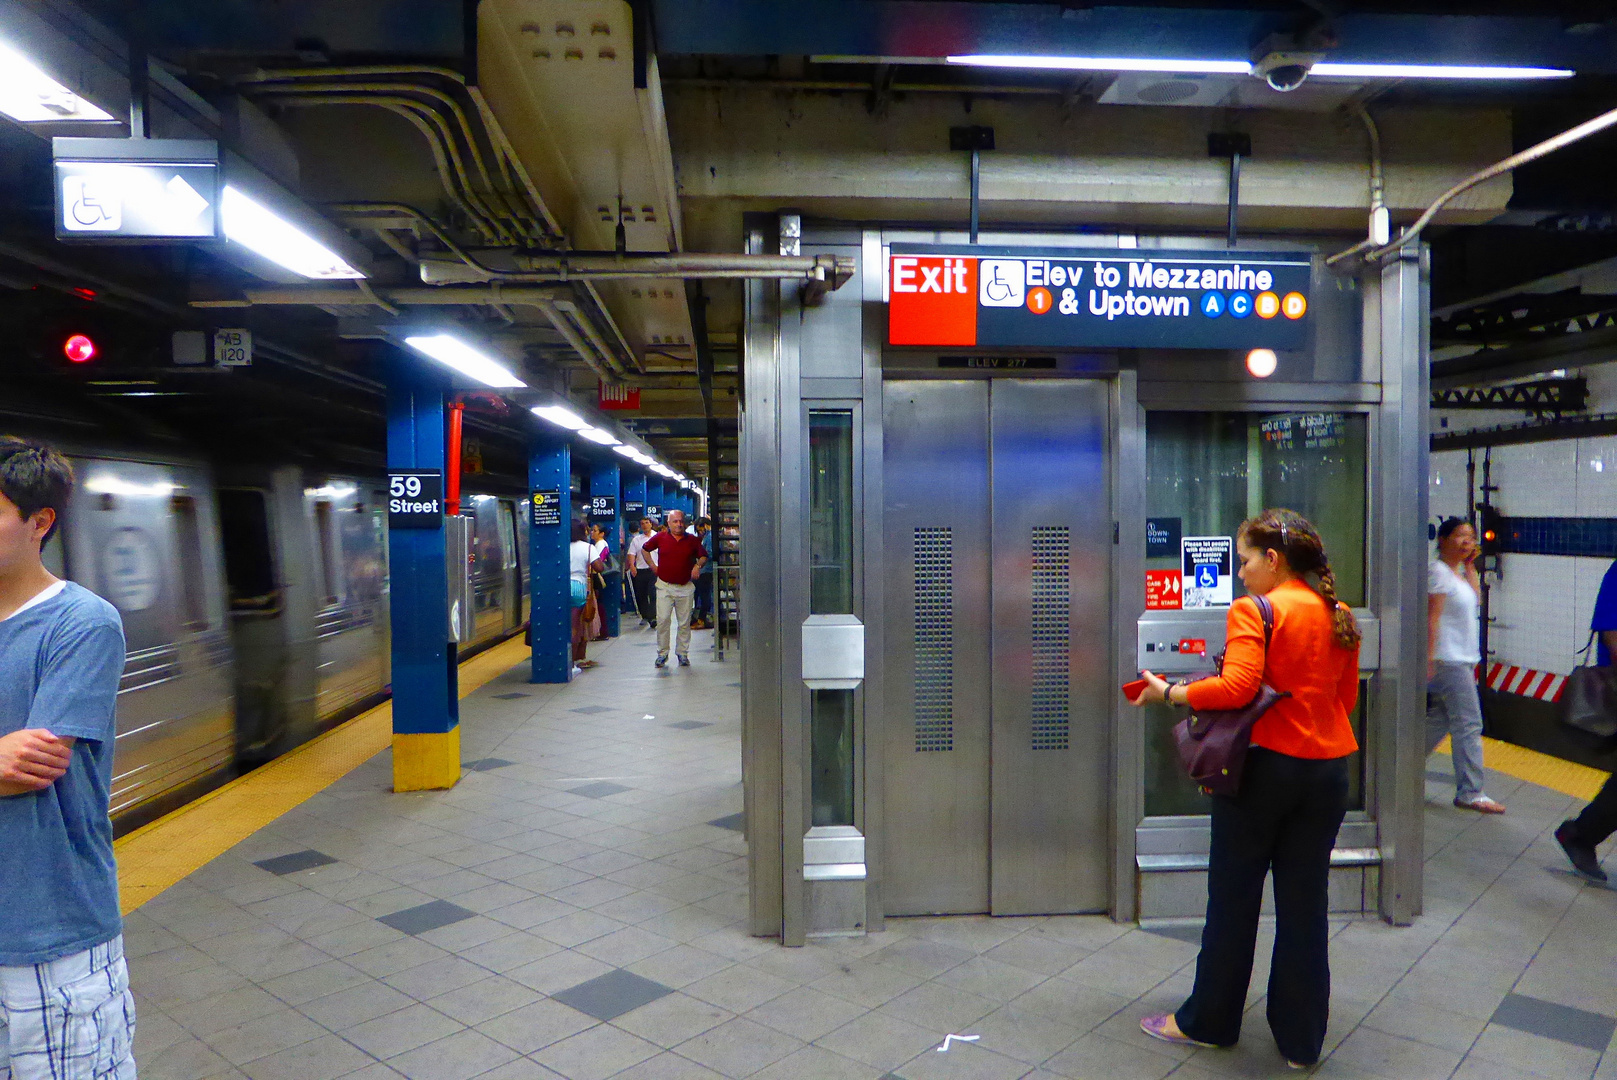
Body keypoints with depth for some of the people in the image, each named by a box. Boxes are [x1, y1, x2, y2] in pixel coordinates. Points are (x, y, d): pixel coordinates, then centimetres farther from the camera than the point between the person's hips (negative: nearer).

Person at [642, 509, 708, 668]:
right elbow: (645, 549, 16)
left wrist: (698, 565, -7)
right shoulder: (660, 538, 1)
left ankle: (682, 653, 16)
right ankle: (662, 654, 7)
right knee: (662, 621, -4)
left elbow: (703, 555, 13)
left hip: (685, 587, 1)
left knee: (684, 622, 5)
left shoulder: (692, 540, 2)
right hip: (665, 586, -1)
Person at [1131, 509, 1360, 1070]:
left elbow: (1236, 688, -24)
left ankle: (1208, 1021, 24)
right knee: (1305, 904, 13)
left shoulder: (1252, 610, -13)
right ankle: (1301, 1040, 22)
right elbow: (1347, 698, 14)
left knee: (1233, 899, 9)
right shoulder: (1340, 618, 7)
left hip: (1265, 766, -6)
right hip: (1328, 770, 6)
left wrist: (1168, 692, -13)